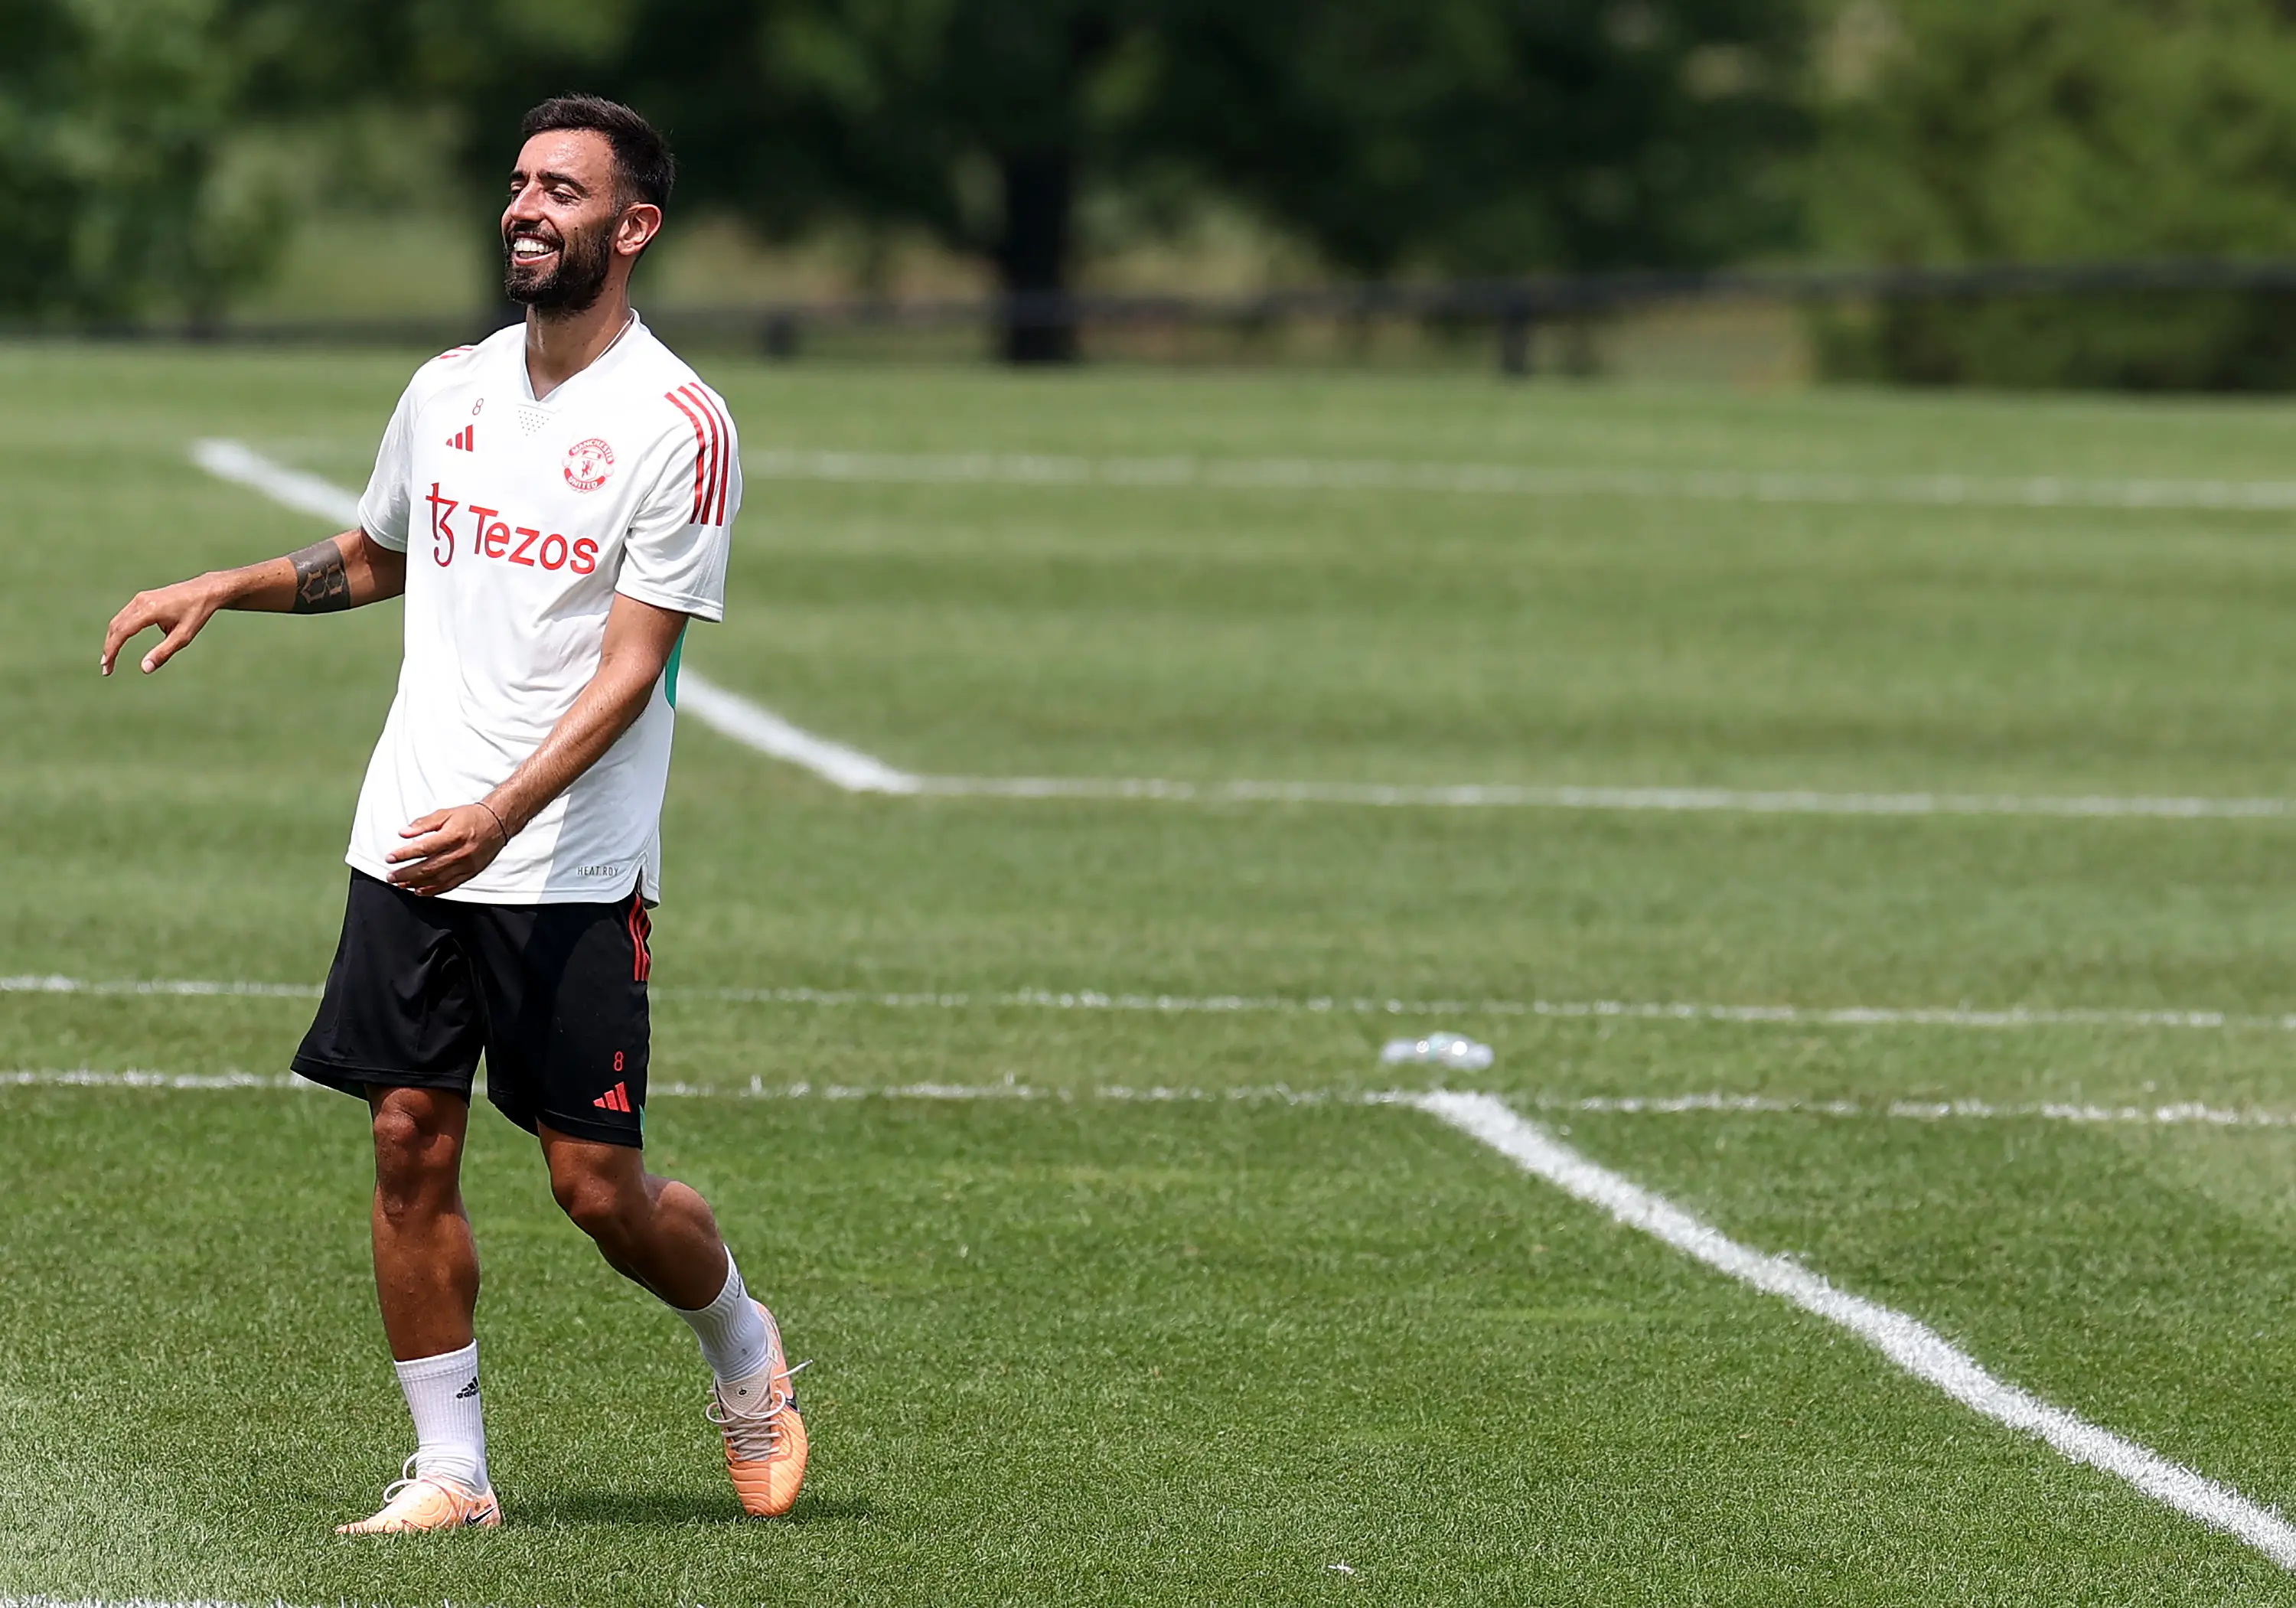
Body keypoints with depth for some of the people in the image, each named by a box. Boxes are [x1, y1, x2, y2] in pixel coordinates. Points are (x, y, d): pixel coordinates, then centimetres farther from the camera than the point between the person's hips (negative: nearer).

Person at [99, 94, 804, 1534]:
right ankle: (452, 1471, 9)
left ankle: (745, 1351, 26)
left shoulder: (676, 424, -10)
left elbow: (631, 667, -15)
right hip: (409, 846, 5)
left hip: (575, 873, -5)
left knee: (601, 1189, -3)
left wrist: (504, 814, -25)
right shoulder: (448, 391, 9)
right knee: (410, 1148, 0)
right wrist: (220, 590, 14)